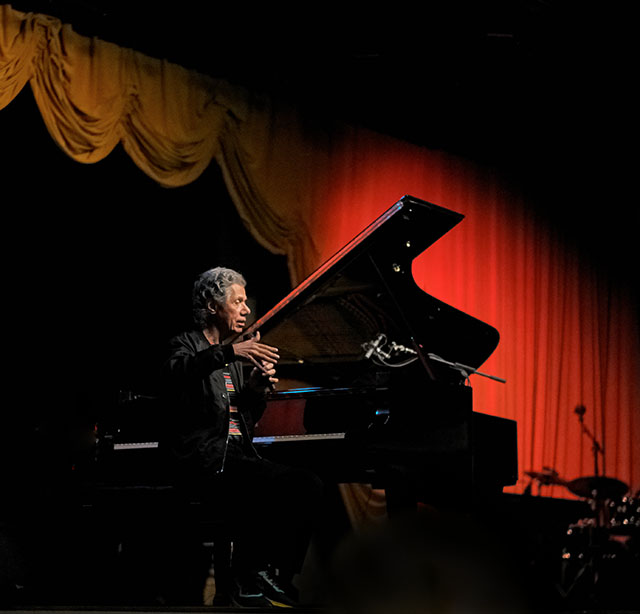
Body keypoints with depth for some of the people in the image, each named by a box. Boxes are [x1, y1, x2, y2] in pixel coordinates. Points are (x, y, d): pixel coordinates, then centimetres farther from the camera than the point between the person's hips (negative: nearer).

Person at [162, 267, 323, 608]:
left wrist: (257, 390, 4)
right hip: (206, 459, -7)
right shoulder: (188, 343, 1)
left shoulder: (236, 353, 23)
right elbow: (176, 371, -27)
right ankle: (247, 579, -13)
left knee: (309, 486, -16)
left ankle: (277, 576, -9)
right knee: (280, 487, -29)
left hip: (240, 452, 7)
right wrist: (228, 353, -40)